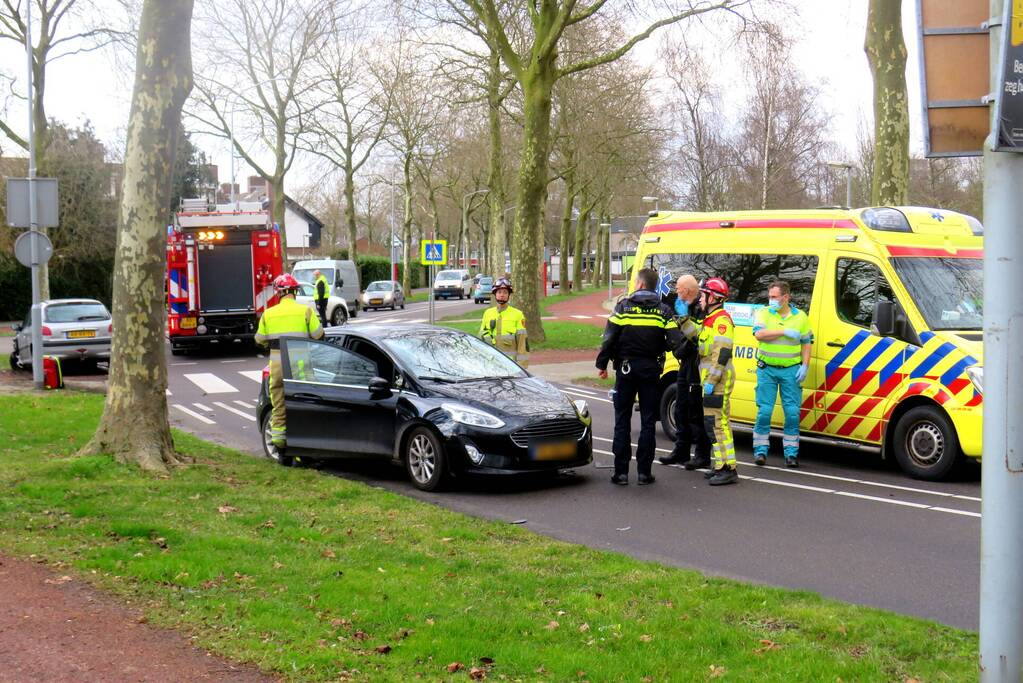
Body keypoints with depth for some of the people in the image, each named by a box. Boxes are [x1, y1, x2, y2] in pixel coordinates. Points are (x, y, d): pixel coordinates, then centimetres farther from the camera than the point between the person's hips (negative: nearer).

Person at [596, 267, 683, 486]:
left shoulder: (623, 306, -3)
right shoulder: (663, 311, 0)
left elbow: (609, 338, -7)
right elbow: (675, 341, -8)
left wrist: (602, 364, 1)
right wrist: (660, 347, 13)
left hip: (626, 369, -1)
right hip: (651, 369, 1)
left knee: (622, 421, 6)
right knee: (648, 422, 7)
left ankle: (621, 472, 3)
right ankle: (644, 472, 5)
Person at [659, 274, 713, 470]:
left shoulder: (700, 308, -16)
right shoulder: (684, 306, 14)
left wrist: (684, 318, -27)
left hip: (696, 367, -10)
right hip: (685, 364, 10)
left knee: (696, 413, -5)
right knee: (681, 410, 15)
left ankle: (702, 455, 3)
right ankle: (681, 452, 25)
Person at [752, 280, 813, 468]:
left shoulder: (800, 317, 7)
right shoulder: (763, 313, 2)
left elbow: (806, 344, 10)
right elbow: (759, 334, -15)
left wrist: (805, 366, -1)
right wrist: (785, 332, -18)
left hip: (791, 370, 1)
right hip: (767, 369, -1)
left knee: (792, 412, -1)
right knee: (764, 411, -2)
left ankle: (791, 452, 7)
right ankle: (760, 451, 8)